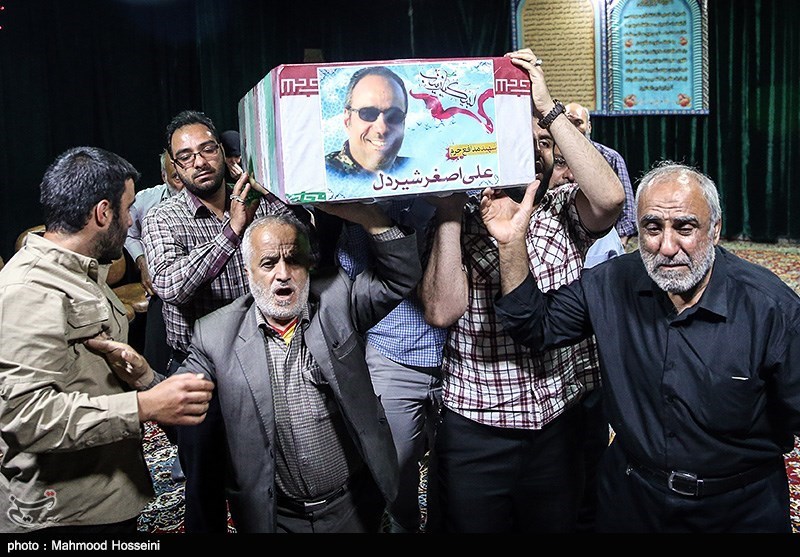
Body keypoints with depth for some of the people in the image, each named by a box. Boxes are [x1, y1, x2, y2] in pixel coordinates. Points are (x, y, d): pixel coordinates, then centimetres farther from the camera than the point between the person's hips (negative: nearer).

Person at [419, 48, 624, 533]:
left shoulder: (565, 211, 1)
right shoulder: (457, 221, -3)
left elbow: (610, 197, -23)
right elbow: (442, 310, -17)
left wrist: (548, 107, -20)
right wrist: (450, 212, -16)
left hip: (559, 423, 2)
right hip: (475, 431, -1)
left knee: (557, 525, 18)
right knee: (476, 526, 14)